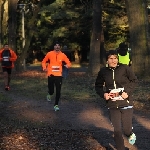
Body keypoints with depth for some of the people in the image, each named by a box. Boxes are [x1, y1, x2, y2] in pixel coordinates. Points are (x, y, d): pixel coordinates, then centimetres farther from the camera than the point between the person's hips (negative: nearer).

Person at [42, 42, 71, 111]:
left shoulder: (62, 55, 1)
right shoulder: (49, 54, -2)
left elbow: (68, 62, 8)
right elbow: (44, 61, 10)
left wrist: (68, 65, -16)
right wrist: (44, 68, -9)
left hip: (59, 75, 1)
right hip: (51, 75, -1)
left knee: (58, 91, -5)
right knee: (51, 91, 1)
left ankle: (56, 105, 6)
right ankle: (49, 94, 38)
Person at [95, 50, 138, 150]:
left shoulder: (124, 68, -8)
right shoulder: (103, 71, -1)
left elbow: (134, 80, 2)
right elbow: (98, 86, 12)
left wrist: (128, 92, -11)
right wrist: (103, 94, -7)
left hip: (126, 103, -2)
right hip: (113, 105, 2)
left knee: (126, 129, 4)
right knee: (117, 130, 0)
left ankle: (131, 134, 41)